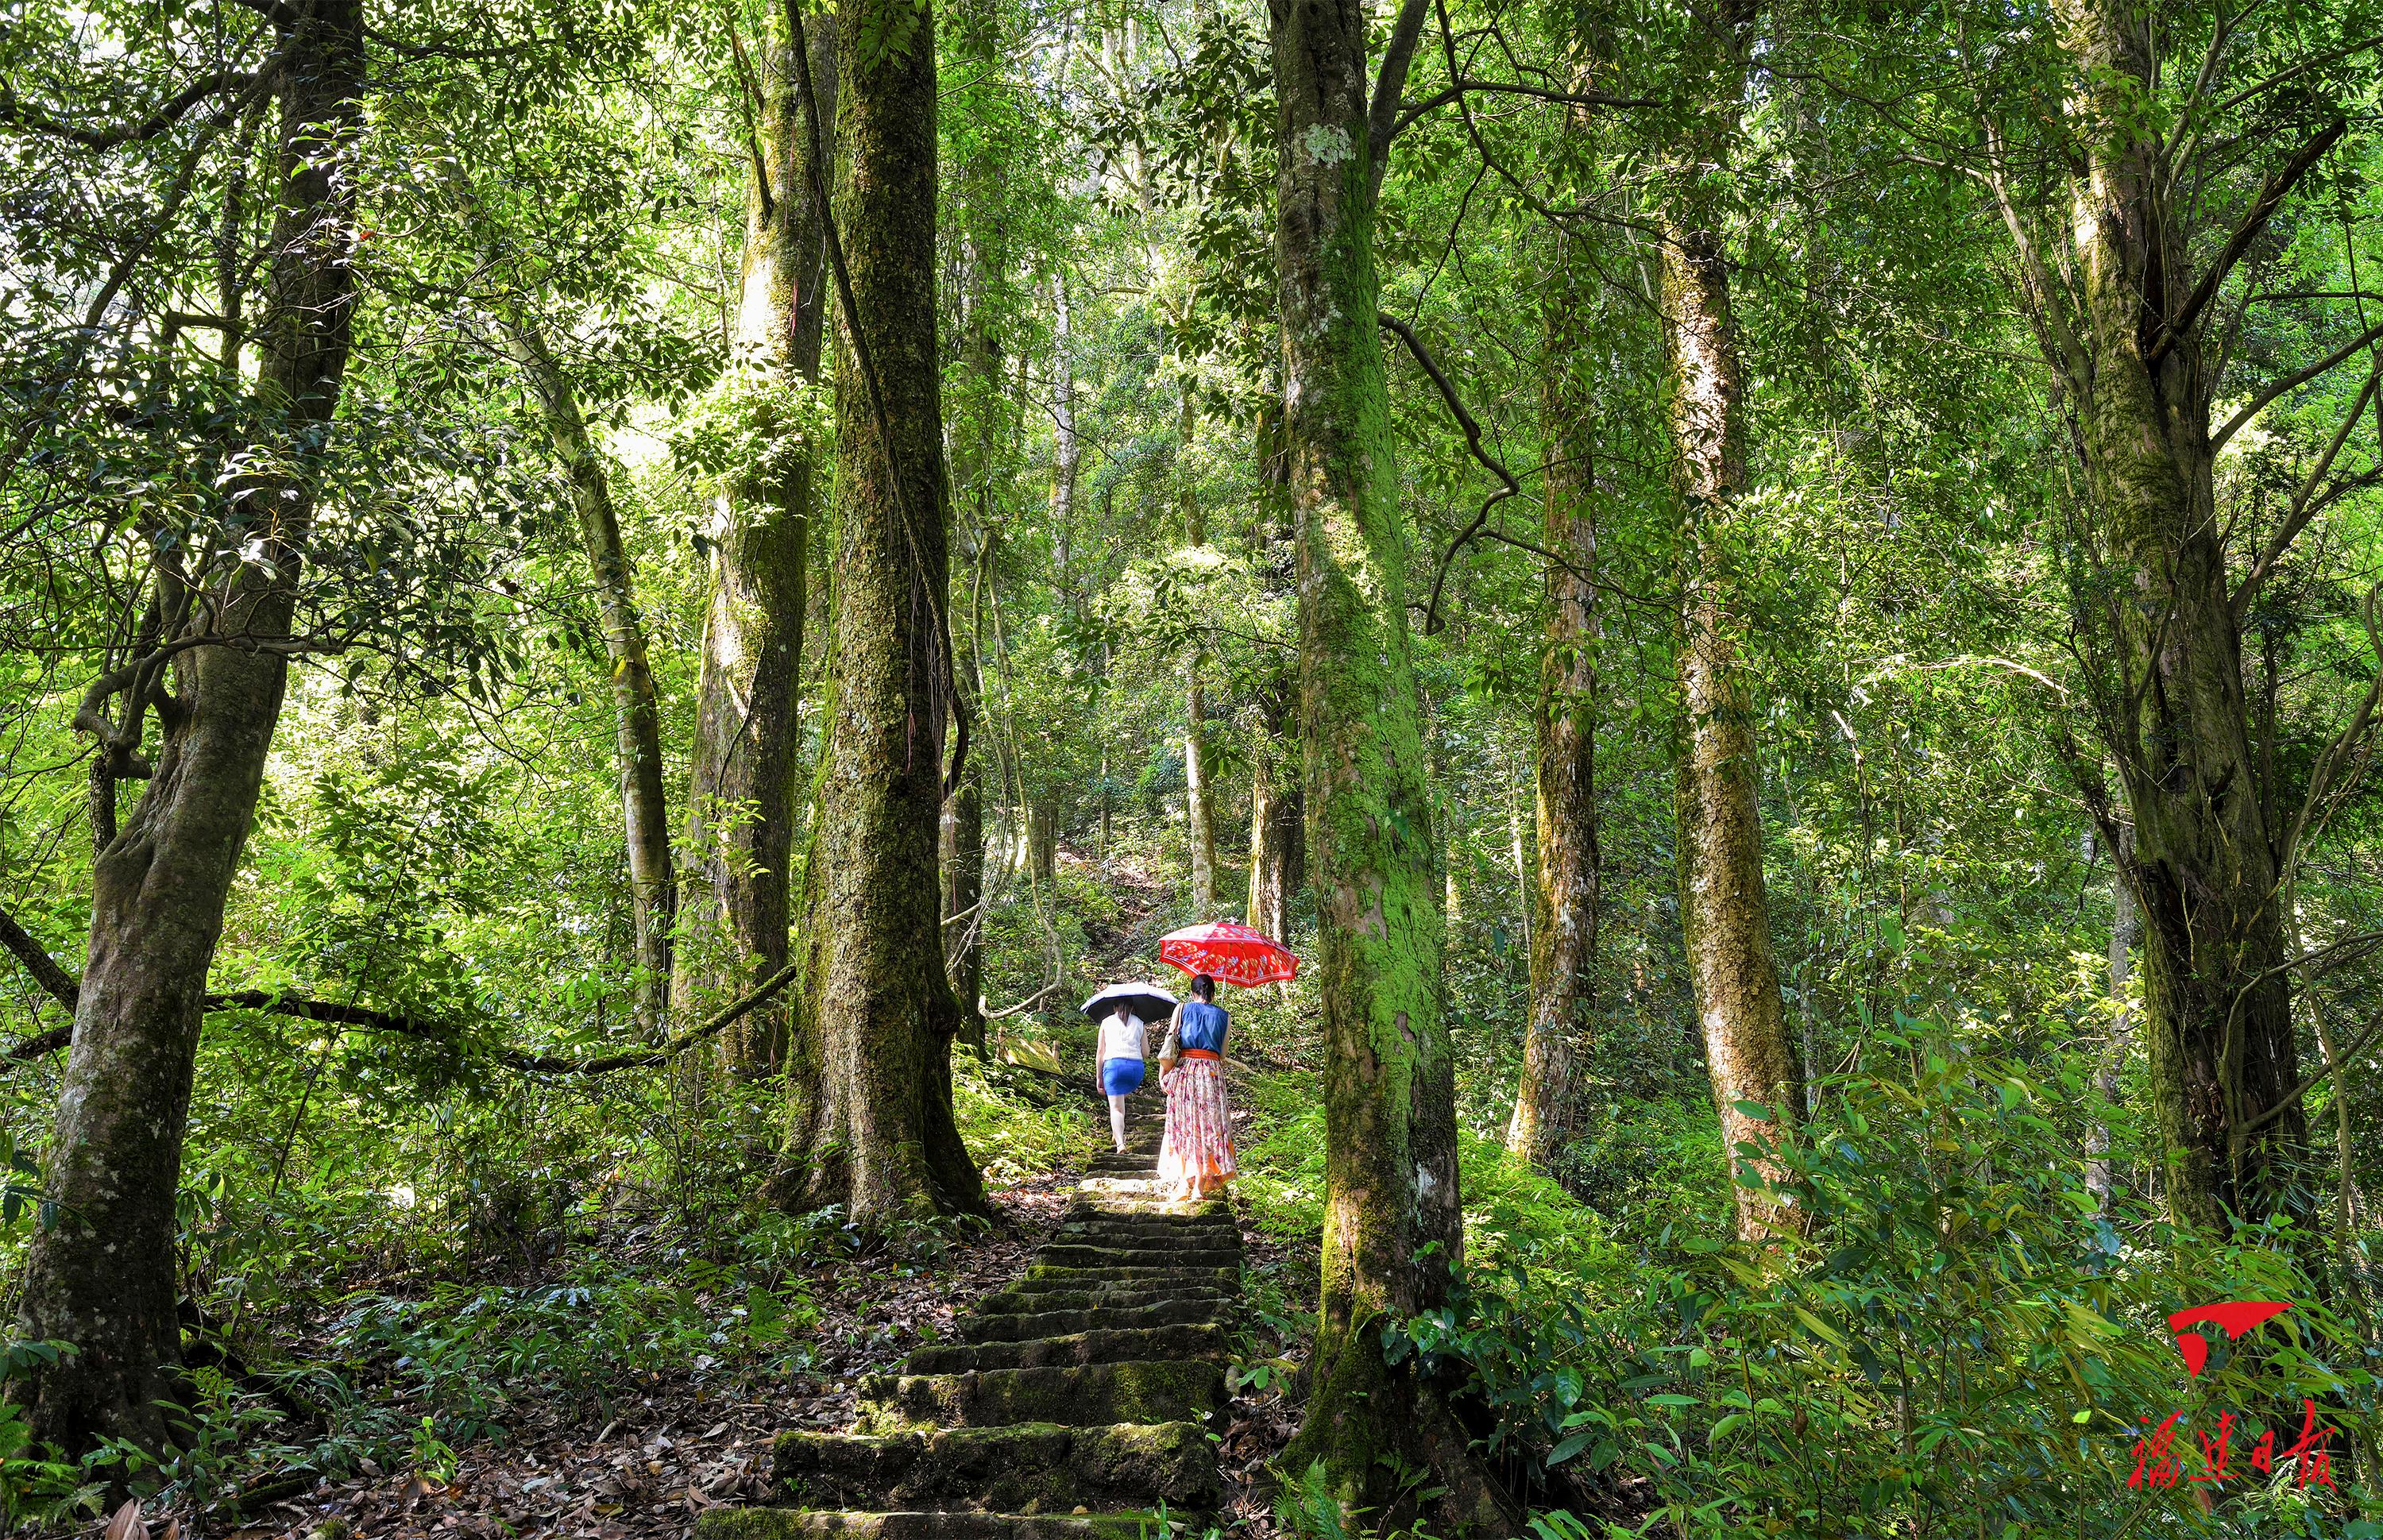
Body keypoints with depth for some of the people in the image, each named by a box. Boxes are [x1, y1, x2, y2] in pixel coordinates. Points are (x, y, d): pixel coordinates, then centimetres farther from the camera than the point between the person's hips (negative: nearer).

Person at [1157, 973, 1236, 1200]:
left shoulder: (1182, 1009, 6)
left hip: (1184, 1069, 0)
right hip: (1211, 1070, 0)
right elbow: (1223, 1054, 7)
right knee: (1208, 1126, 3)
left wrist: (1164, 1073, 4)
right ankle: (1200, 1186, -2)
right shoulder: (1223, 1016, 9)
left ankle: (1183, 1183, 2)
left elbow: (1169, 1043, -1)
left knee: (1183, 1124, 5)